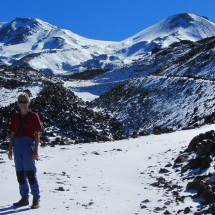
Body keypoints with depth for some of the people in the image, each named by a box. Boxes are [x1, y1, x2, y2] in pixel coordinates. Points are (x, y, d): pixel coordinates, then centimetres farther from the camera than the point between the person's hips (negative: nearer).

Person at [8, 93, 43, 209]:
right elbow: (12, 135, 16)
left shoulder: (33, 116, 1)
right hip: (17, 145, 5)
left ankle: (36, 199, 0)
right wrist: (10, 150, 11)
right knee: (20, 173, 6)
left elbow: (37, 135, -2)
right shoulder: (15, 118, 14)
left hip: (28, 145, -5)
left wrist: (36, 150, -9)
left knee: (30, 172, -7)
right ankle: (24, 198, 15)